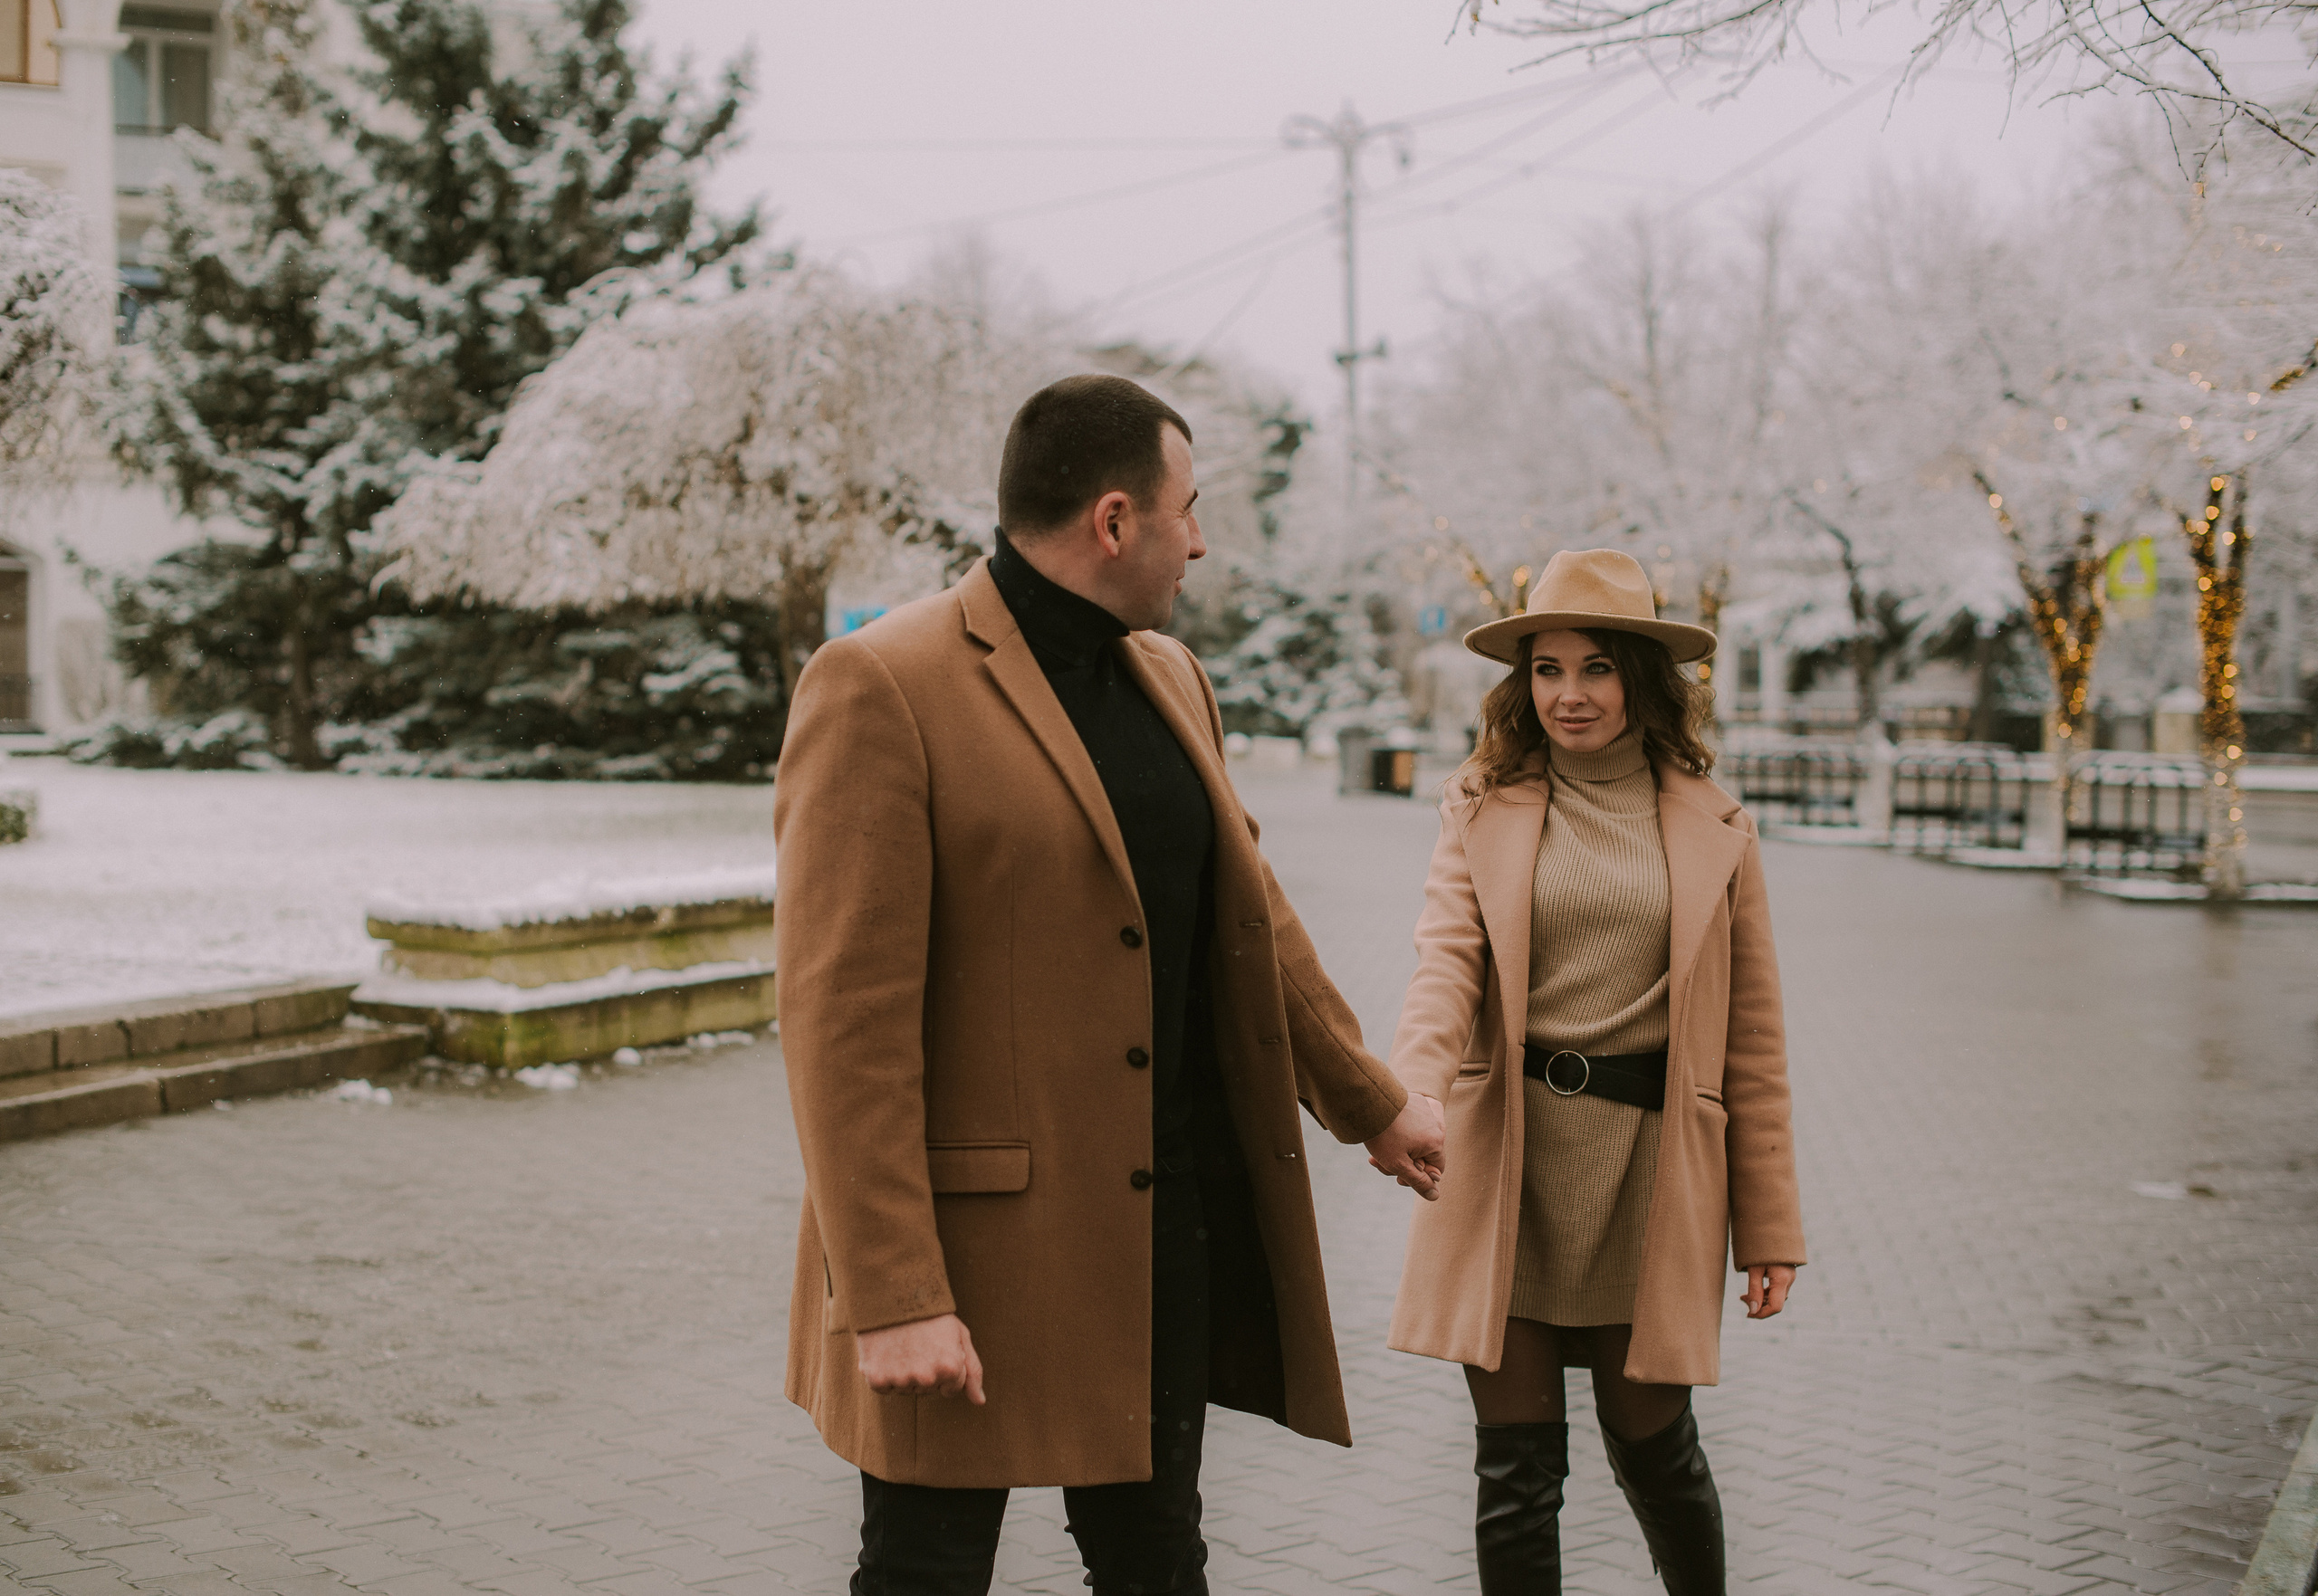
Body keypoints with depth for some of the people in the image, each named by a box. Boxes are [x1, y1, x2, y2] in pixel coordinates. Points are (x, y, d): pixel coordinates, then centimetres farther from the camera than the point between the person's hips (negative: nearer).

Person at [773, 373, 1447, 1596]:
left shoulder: (1171, 679, 11)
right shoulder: (879, 688, -14)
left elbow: (1248, 917, 23)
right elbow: (842, 1017, -18)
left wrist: (1370, 1103, 29)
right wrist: (890, 1298, -22)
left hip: (1172, 1218, 7)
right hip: (976, 1235, -7)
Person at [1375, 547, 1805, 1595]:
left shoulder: (1712, 829, 5)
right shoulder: (1484, 810, 6)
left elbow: (1751, 1038, 7)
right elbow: (1445, 964, -9)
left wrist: (1769, 1226, 5)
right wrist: (1410, 1102, -28)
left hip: (1649, 1159, 0)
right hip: (1505, 1157, 0)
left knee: (1650, 1442, 9)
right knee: (1516, 1466, 3)